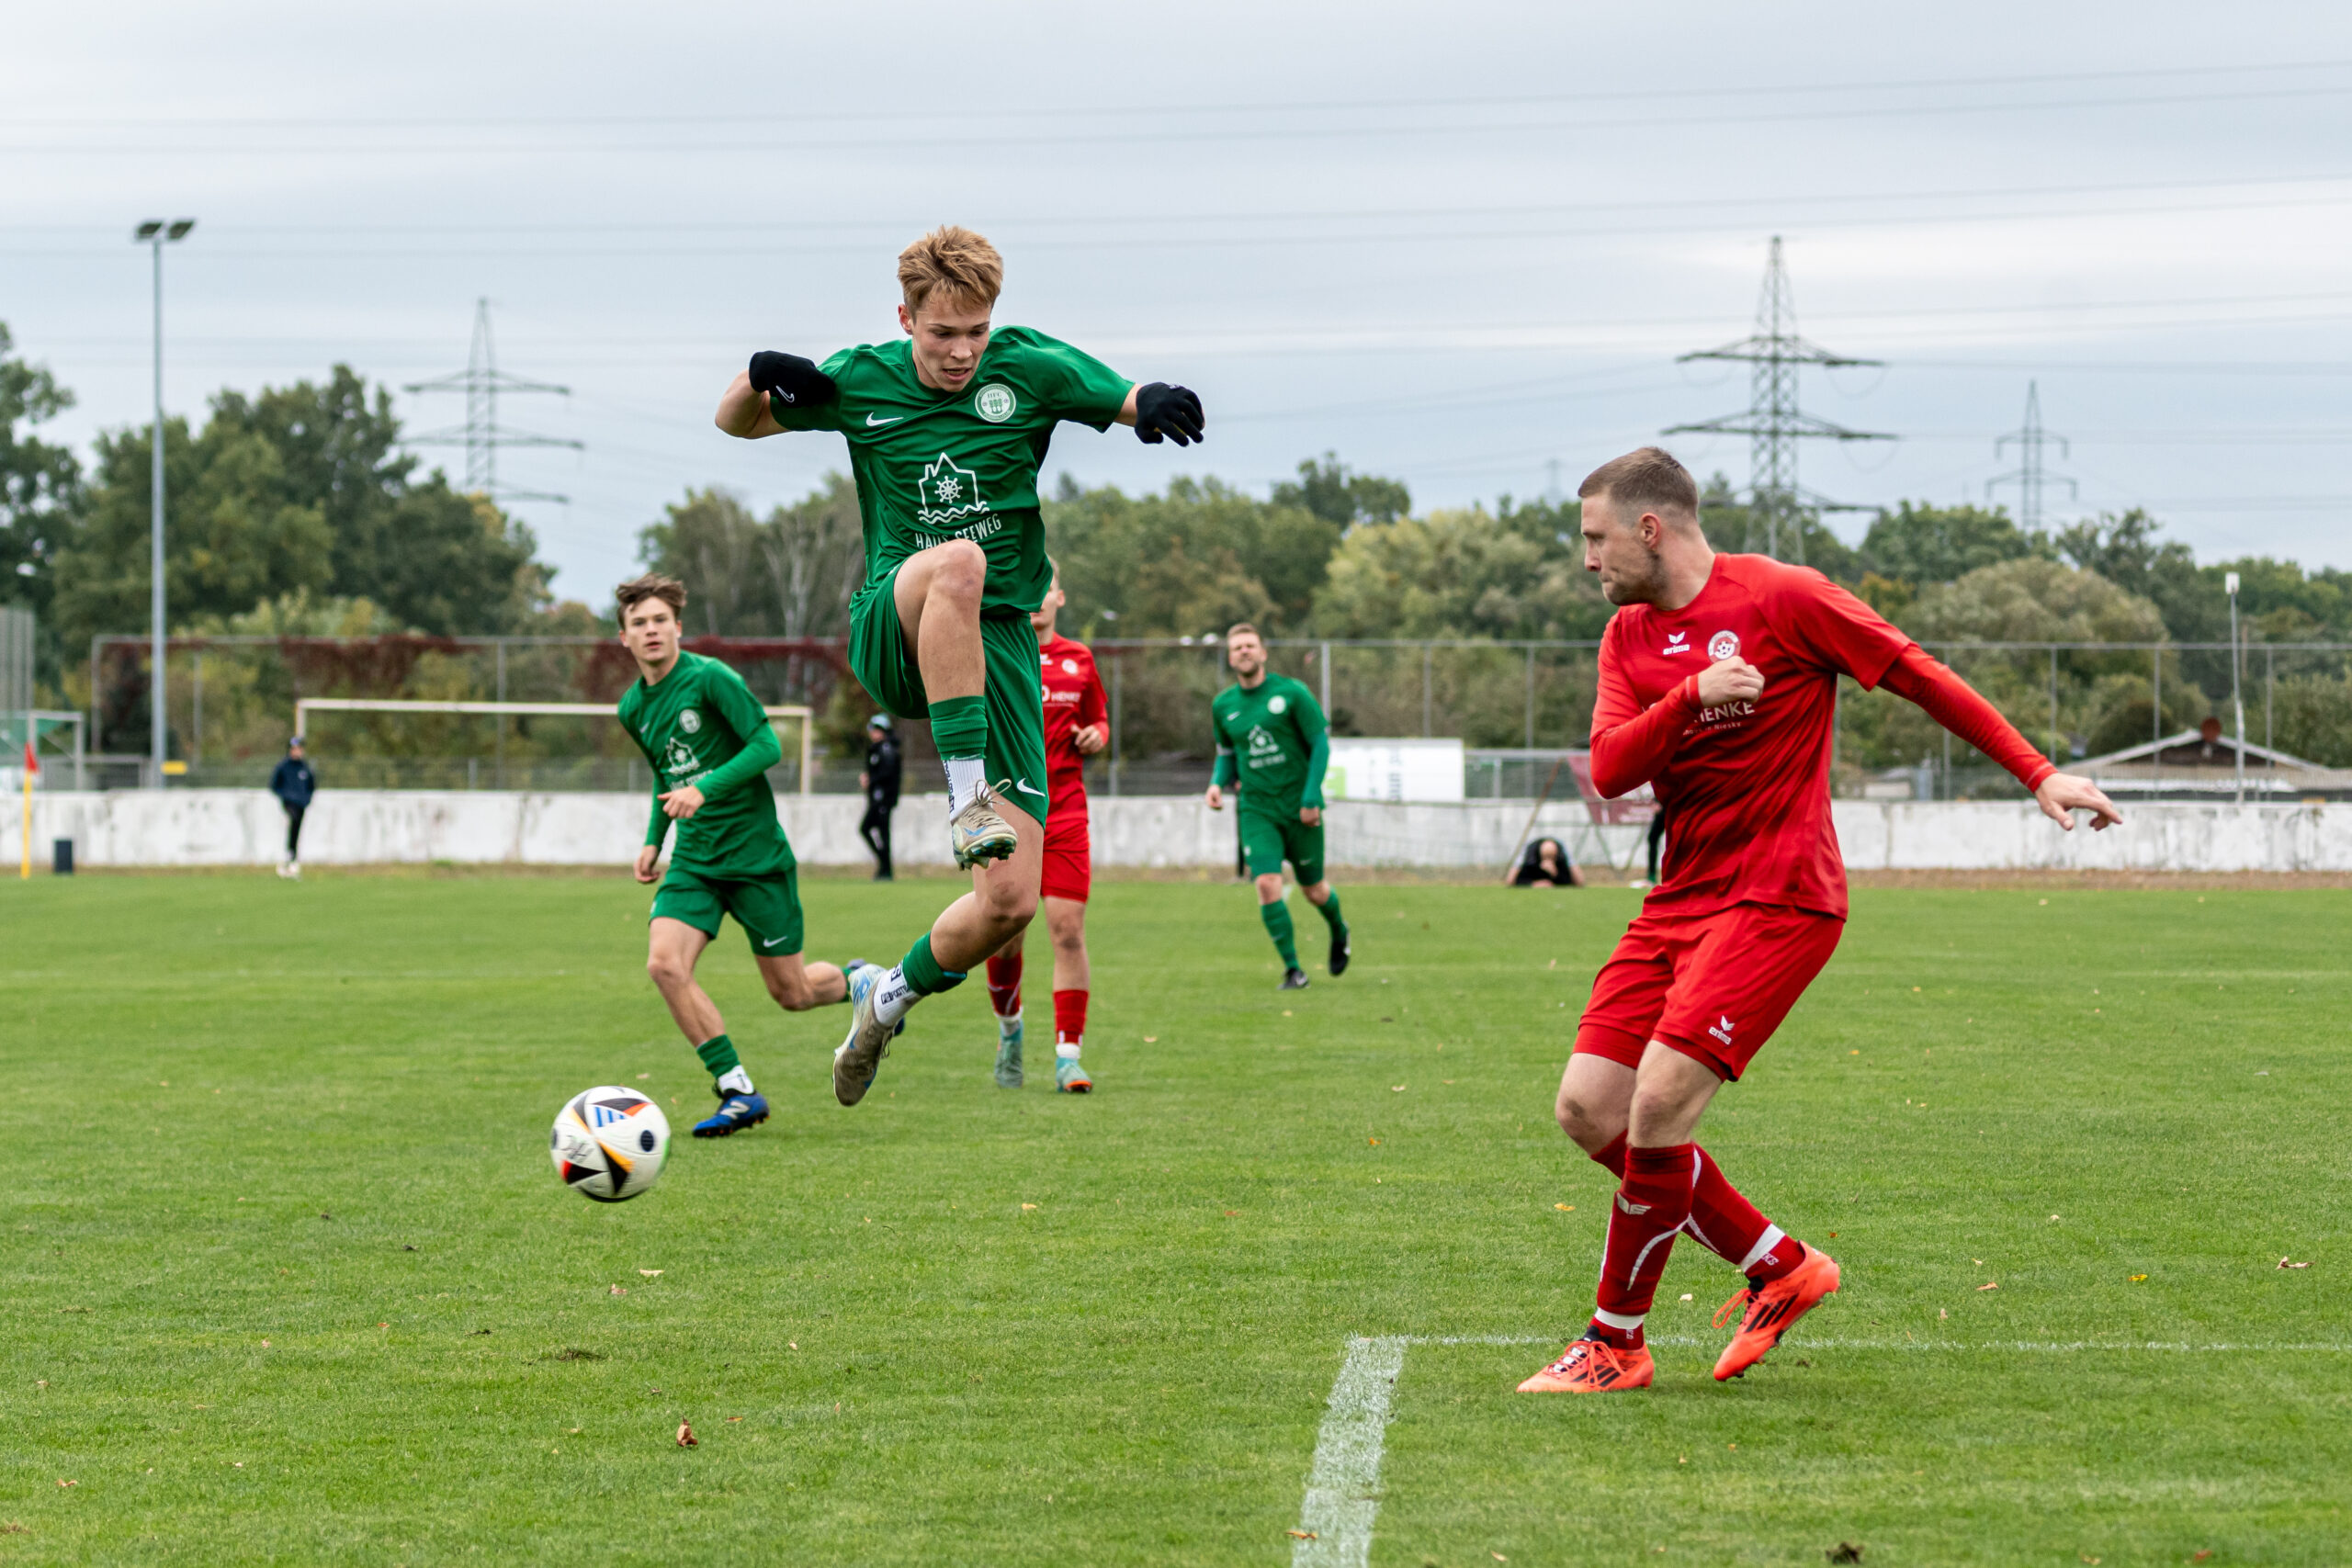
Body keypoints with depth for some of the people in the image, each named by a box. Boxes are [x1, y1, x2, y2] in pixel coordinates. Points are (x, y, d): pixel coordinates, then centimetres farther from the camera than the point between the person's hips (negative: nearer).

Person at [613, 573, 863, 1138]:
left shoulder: (710, 679, -13)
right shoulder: (633, 708, 8)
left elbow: (767, 746, -16)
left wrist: (704, 788, -26)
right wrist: (654, 839, 13)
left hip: (757, 853, -5)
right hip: (694, 859, 5)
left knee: (791, 994, 2)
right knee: (665, 963, -19)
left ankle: (860, 982, 38)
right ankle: (739, 1092, -10)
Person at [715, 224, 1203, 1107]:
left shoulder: (1030, 368, 1)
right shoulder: (857, 381, 4)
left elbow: (1132, 405, 5)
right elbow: (737, 425, 16)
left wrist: (1158, 404, -21)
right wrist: (760, 379, -8)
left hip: (999, 644, 1)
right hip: (892, 634, -1)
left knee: (1011, 901, -11)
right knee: (956, 560, -40)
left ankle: (892, 996, 20)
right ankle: (968, 791, -38)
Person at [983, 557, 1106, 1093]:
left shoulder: (1078, 659, 9)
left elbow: (1098, 721, 22)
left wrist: (1095, 736, 0)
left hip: (1064, 814, 1)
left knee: (1068, 931, -10)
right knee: (1006, 938, 1)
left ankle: (1068, 1055, -6)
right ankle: (1009, 1028, 30)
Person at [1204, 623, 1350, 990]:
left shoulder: (1291, 692, -7)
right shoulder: (1223, 705, 5)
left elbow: (1321, 743, -6)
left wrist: (1310, 797, -13)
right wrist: (1217, 783, -3)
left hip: (1299, 805, -2)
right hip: (1256, 809, 2)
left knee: (1313, 890, 8)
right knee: (1267, 884, -16)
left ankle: (1339, 933, 42)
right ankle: (1292, 970, -6)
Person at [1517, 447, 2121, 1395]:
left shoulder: (1779, 597, -7)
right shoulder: (1627, 637, 11)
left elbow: (1919, 676, -2)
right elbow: (1609, 769, -3)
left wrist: (2036, 774, -3)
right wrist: (1692, 696, -20)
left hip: (1779, 899, -7)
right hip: (1682, 898, 7)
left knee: (1658, 1104, -18)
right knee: (1588, 1109, 0)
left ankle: (1615, 1343, -3)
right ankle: (1779, 1268, 13)